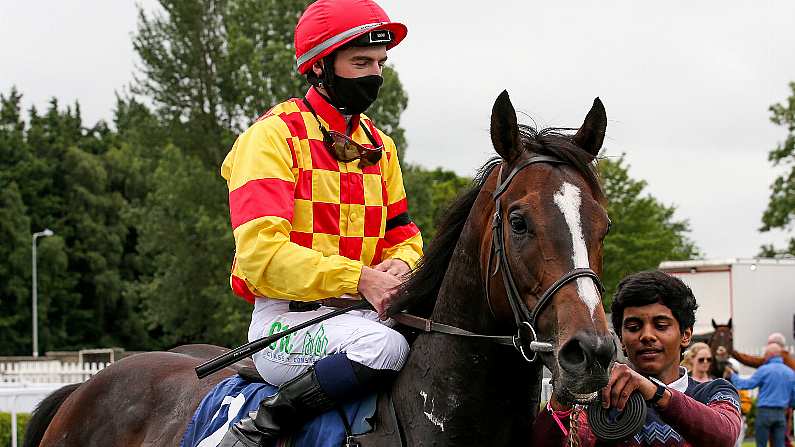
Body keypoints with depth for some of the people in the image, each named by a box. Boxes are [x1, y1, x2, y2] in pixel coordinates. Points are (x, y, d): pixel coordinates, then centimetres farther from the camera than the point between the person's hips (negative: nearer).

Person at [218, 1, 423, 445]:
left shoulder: (380, 145, 17)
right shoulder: (273, 136, -8)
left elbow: (403, 234, 20)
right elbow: (261, 254, -18)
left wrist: (398, 265, -7)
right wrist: (358, 278, -25)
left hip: (365, 314, 7)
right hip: (286, 319, -7)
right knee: (387, 346, -34)